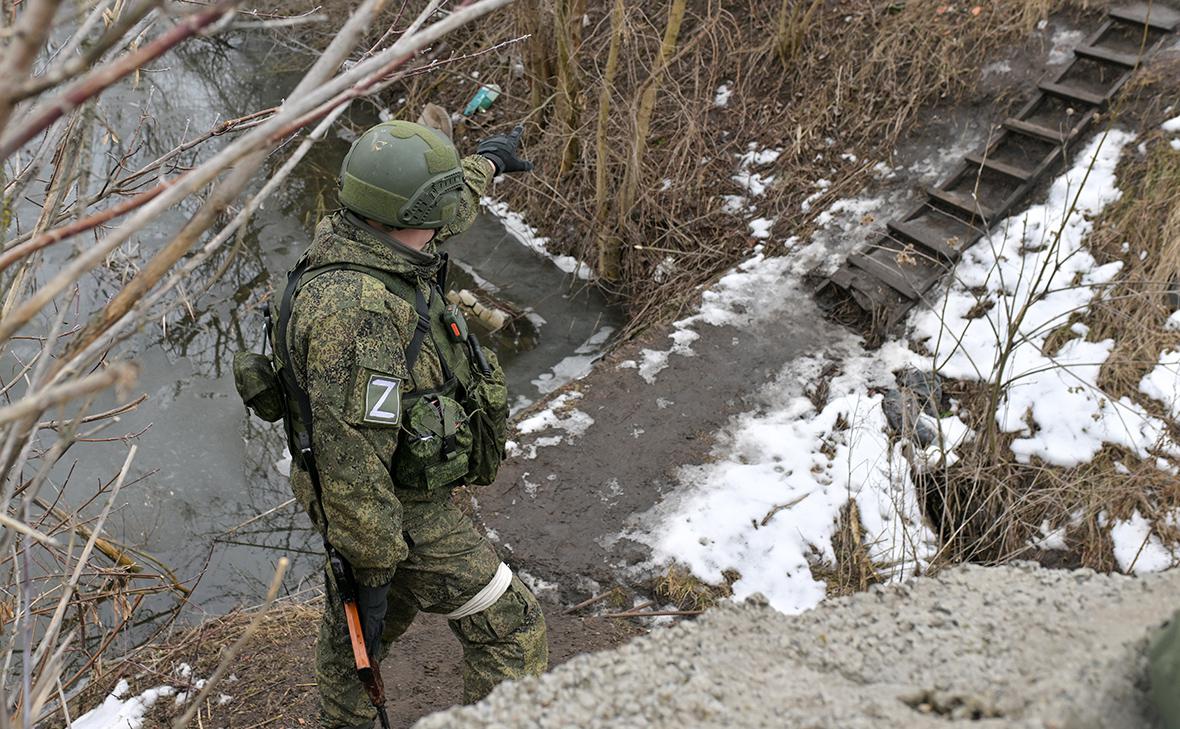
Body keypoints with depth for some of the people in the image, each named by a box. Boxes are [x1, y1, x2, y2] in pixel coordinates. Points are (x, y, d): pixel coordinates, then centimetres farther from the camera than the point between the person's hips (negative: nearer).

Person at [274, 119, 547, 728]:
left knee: (364, 623, 30)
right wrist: (371, 571, -26)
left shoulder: (352, 239, -6)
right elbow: (351, 461, -34)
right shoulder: (356, 310, -37)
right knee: (509, 631, 3)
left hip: (378, 488, 10)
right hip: (402, 509, -10)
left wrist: (484, 162, 35)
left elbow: (445, 214, 18)